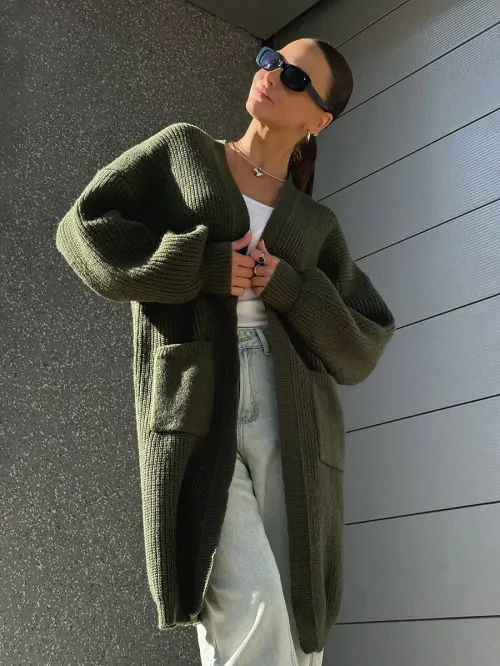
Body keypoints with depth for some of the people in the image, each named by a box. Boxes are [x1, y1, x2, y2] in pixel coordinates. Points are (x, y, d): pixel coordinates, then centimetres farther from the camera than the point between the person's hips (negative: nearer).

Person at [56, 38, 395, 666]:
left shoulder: (317, 224, 19)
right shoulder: (181, 149, 17)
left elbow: (362, 348, 14)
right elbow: (83, 227, 7)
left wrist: (292, 290, -4)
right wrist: (201, 266, -5)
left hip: (292, 426, 3)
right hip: (196, 410, -2)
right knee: (251, 604, -22)